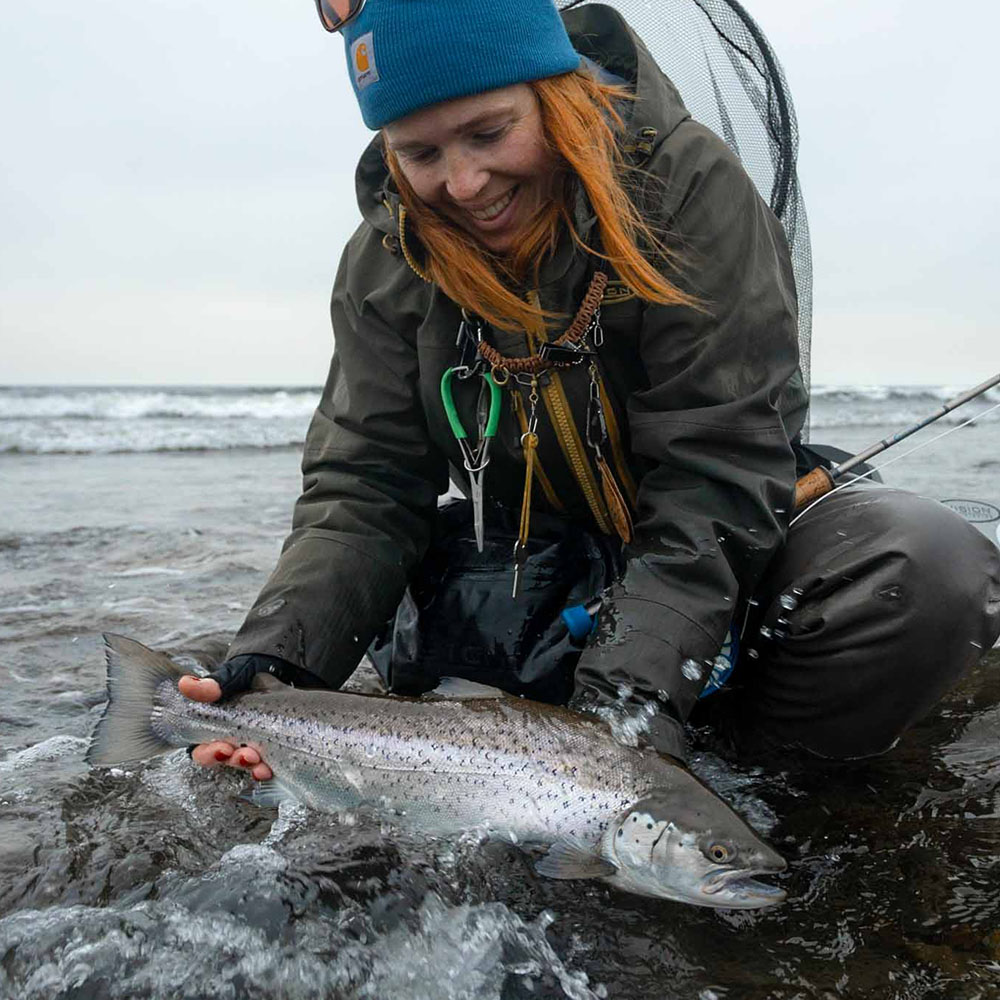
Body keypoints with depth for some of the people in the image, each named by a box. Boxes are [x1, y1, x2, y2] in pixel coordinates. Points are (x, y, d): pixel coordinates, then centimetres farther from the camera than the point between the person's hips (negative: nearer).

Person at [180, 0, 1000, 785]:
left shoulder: (687, 185, -19)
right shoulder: (388, 258, -7)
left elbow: (721, 466, -24)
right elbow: (363, 485, -10)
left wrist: (632, 693, -34)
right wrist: (280, 652, -28)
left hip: (718, 549, -2)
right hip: (532, 563, 3)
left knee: (928, 567, -30)